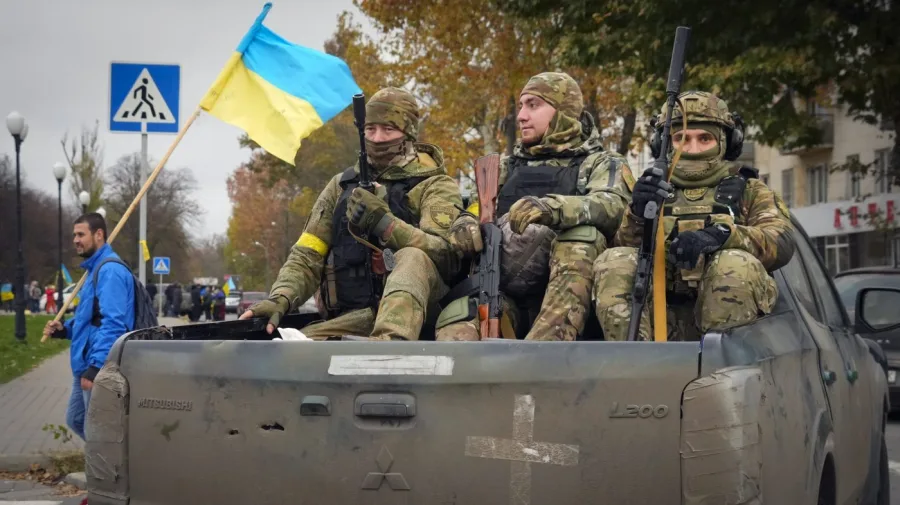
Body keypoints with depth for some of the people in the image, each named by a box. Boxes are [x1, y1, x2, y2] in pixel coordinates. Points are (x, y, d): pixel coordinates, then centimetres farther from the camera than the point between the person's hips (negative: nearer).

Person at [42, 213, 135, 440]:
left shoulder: (110, 270, -17)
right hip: (87, 364, 11)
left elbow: (112, 323, -25)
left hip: (99, 368, -11)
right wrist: (65, 329, 9)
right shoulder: (96, 268, 17)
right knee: (75, 420, 19)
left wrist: (95, 366, -30)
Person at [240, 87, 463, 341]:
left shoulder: (434, 186, 6)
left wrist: (383, 222, -25)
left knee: (414, 259, -38)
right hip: (352, 318, 4)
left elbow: (443, 252, -13)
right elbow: (307, 257, 15)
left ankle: (390, 344, -63)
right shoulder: (342, 186, 20)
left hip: (411, 307, -3)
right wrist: (280, 299, -6)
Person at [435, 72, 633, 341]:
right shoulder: (507, 168, 29)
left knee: (584, 234, -33)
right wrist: (465, 223, -12)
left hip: (566, 295, -3)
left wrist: (551, 208, -29)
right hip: (503, 292, 3)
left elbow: (612, 206, -8)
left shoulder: (601, 165, 15)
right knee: (457, 324, -30)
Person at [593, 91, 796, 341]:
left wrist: (720, 235, -21)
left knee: (736, 264, -31)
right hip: (662, 317, 2)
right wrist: (637, 214, -13)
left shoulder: (749, 192, 20)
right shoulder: (652, 193, 26)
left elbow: (781, 243, -1)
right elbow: (625, 246, 9)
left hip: (729, 318, -2)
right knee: (614, 261, -23)